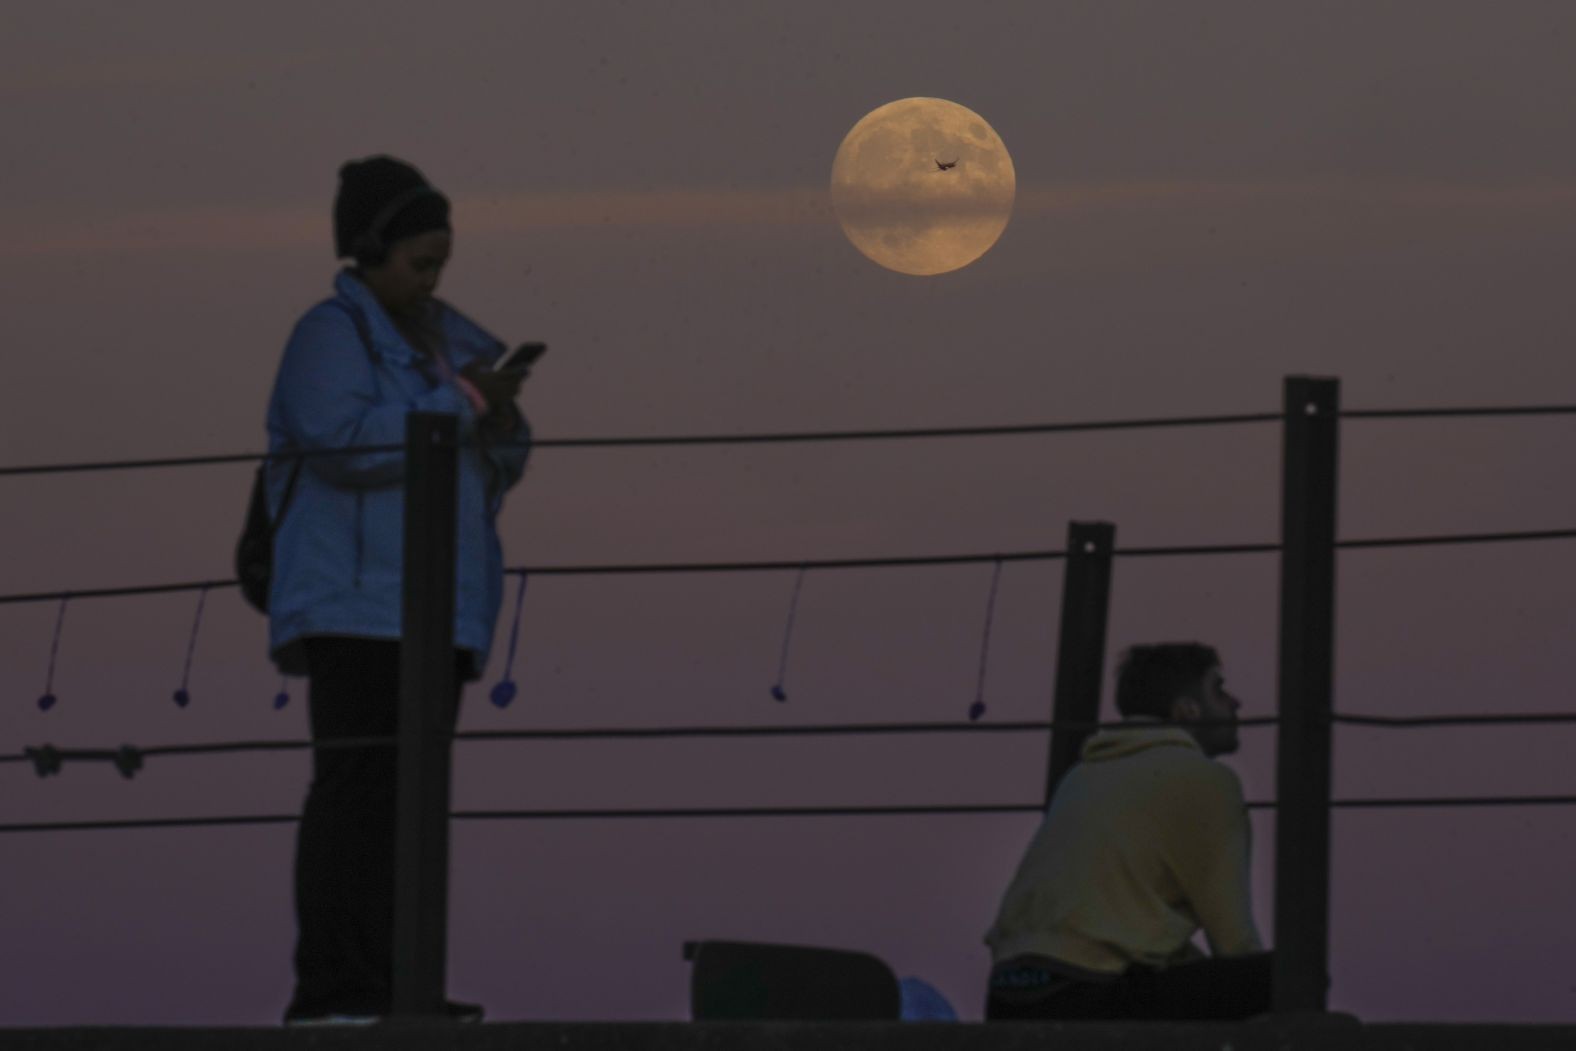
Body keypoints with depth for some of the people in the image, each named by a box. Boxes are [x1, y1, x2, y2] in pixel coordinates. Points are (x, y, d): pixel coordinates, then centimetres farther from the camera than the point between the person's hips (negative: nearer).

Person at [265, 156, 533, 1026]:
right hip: (357, 604, -8)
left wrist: (500, 420, 0)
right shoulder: (333, 333, -4)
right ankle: (329, 987, -16)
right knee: (356, 788, -13)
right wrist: (459, 403, -16)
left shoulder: (444, 337, 20)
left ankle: (386, 985, 6)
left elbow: (496, 470, 22)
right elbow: (346, 439, -20)